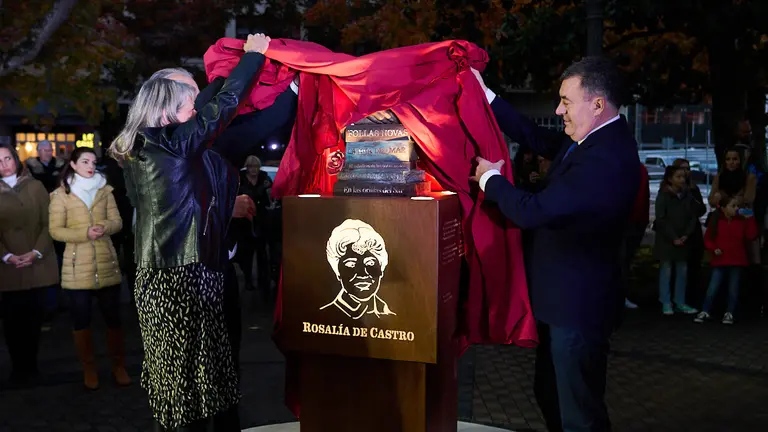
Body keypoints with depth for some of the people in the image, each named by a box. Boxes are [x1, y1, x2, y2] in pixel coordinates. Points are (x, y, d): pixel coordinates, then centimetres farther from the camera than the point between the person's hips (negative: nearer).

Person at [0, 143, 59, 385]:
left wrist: (36, 252, -12)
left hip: (37, 265, 0)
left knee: (33, 317, 5)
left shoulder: (35, 187, 4)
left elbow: (47, 224, 1)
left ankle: (30, 366, 18)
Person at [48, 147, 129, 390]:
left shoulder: (104, 190, 8)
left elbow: (117, 222, 6)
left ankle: (118, 365, 20)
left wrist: (105, 227, -16)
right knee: (81, 320, 5)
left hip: (107, 263, 2)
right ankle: (88, 369, 20)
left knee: (113, 317, 6)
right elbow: (55, 230, -4)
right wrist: (84, 233, -18)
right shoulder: (61, 194, 1)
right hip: (77, 266, -2)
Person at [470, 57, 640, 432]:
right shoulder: (596, 140, 3)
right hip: (567, 297, 10)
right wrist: (484, 94, 8)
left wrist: (489, 177, -11)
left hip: (577, 303, -10)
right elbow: (536, 137, 9)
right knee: (550, 395, 24)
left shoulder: (605, 158, -28)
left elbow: (531, 212, -29)